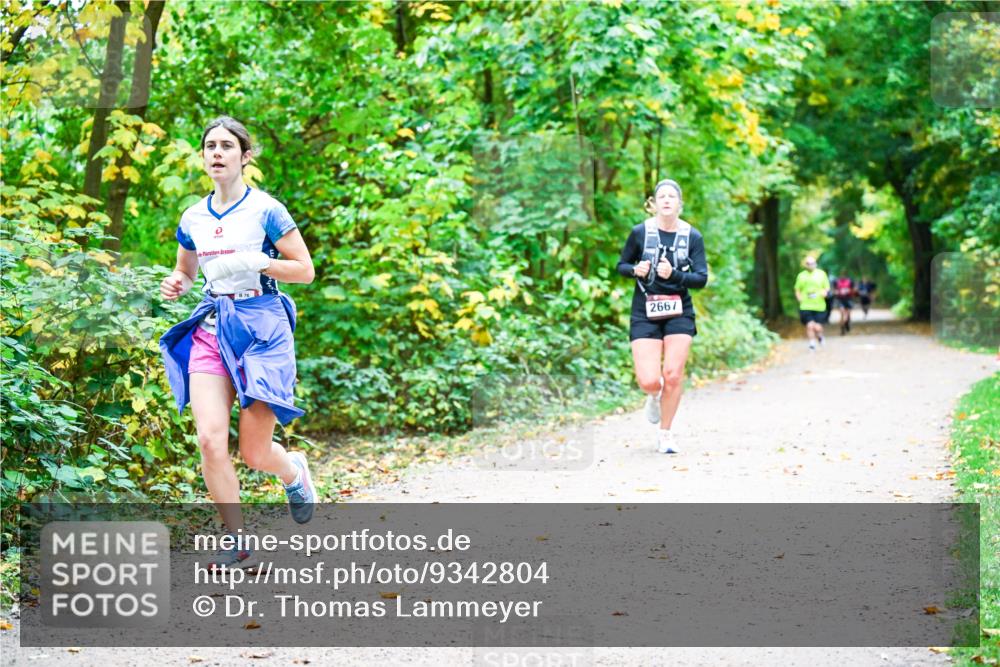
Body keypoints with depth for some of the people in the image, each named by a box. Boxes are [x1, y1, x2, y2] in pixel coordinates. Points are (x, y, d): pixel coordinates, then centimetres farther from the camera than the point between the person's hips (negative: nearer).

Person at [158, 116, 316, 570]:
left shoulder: (265, 210, -5)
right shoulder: (193, 218, 9)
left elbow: (305, 269, -3)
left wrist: (254, 262, -17)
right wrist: (174, 286, 2)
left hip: (260, 328, -4)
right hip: (211, 328, 4)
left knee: (254, 453, -1)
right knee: (210, 439, -14)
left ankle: (294, 470, 38)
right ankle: (238, 542, -1)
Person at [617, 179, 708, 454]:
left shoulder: (692, 236, -1)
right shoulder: (640, 232, -2)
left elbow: (701, 278, -5)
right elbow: (622, 266, 9)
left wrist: (673, 275, -21)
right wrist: (636, 270, -13)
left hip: (679, 313, 1)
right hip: (645, 315, -1)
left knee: (673, 374, -7)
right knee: (649, 381, -11)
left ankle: (666, 433, 14)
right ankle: (655, 396, 28)